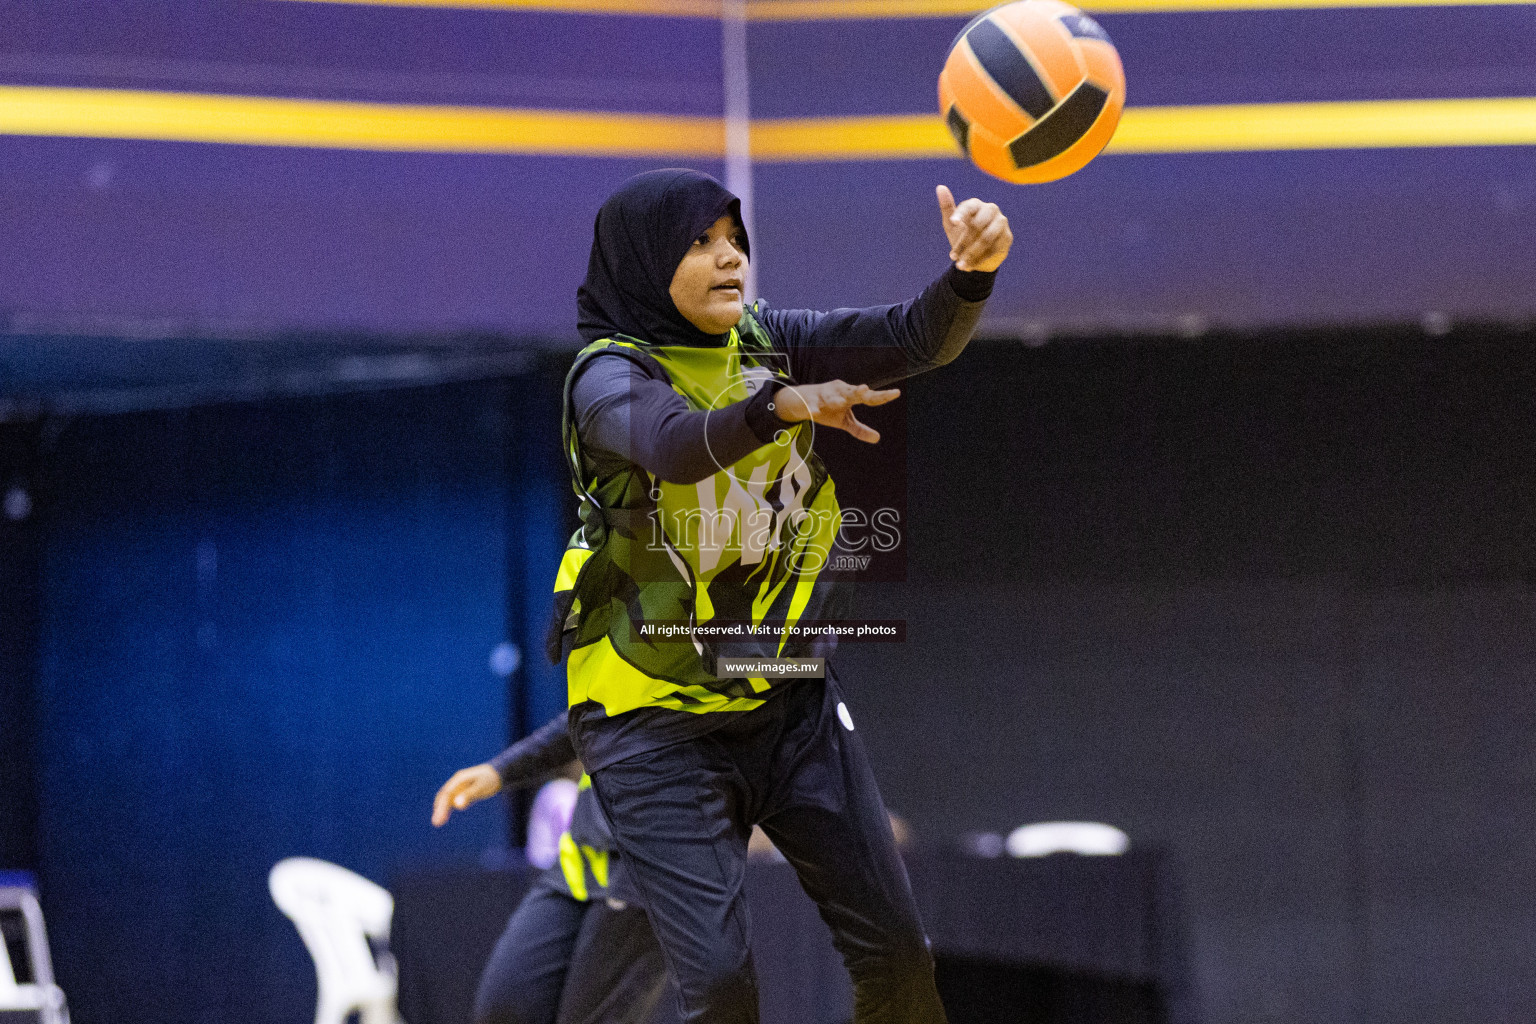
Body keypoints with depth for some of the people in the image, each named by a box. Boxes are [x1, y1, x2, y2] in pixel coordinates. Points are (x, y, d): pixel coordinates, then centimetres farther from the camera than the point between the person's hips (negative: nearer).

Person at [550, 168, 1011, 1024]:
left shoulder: (770, 343, 3)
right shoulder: (610, 374, -13)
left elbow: (912, 341, -10)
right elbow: (672, 442, -35)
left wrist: (971, 272, -31)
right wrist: (782, 407, -54)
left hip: (791, 703, 5)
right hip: (660, 724, -5)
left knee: (896, 950, 6)